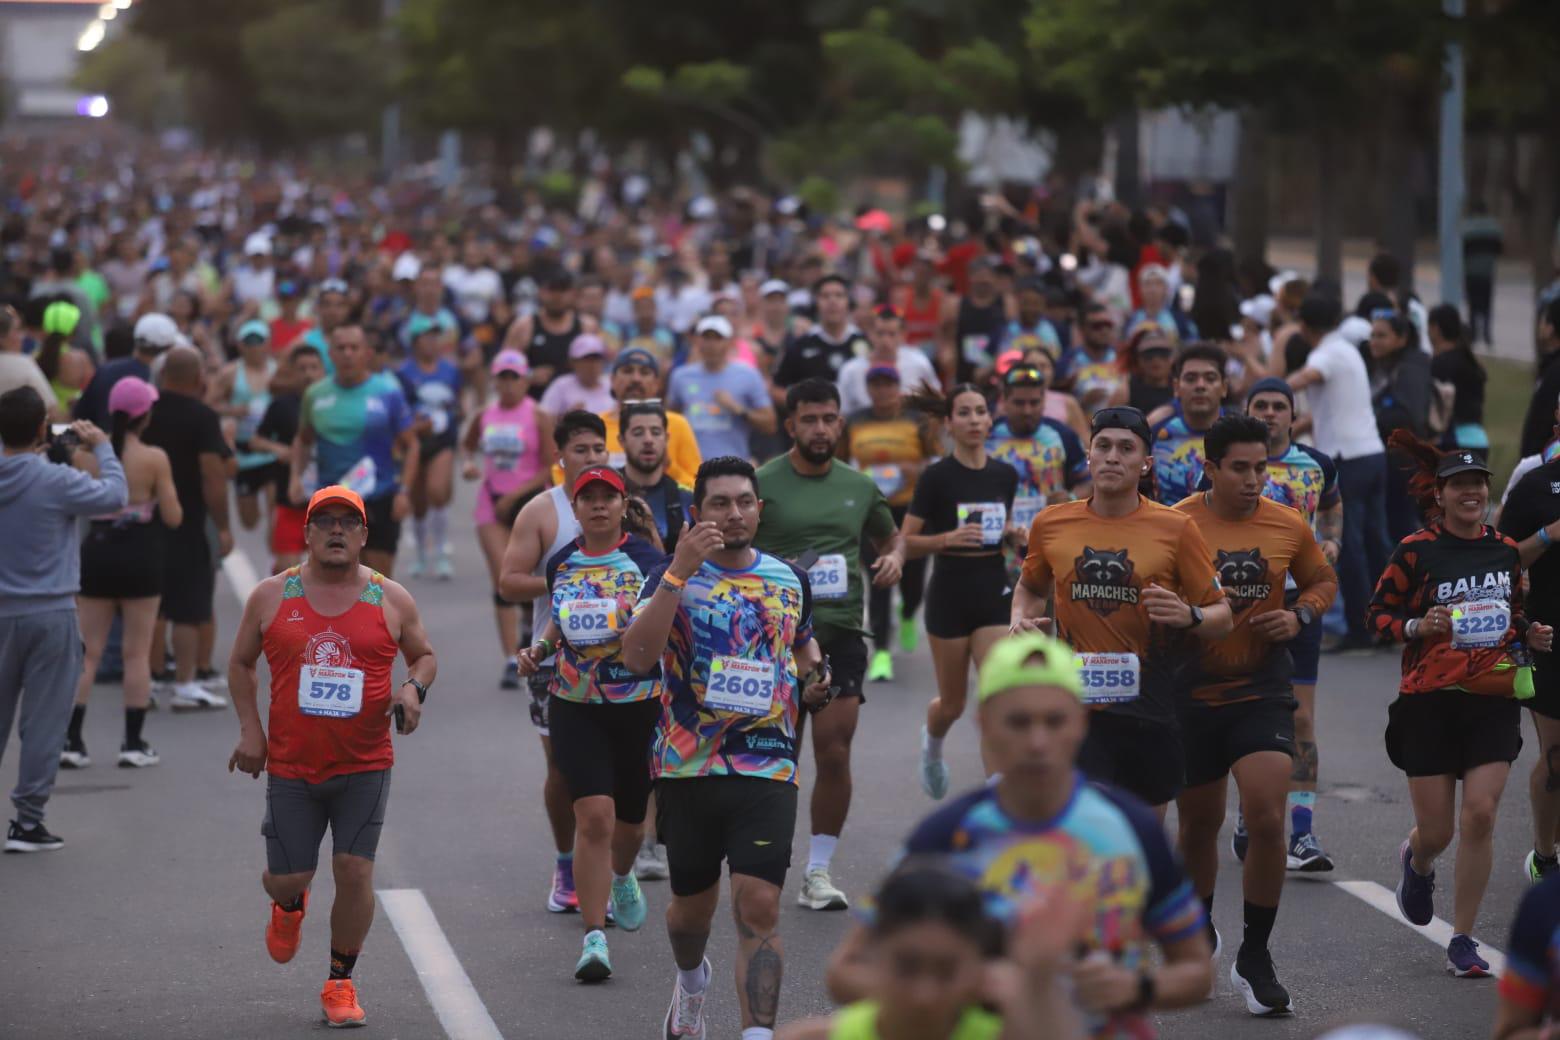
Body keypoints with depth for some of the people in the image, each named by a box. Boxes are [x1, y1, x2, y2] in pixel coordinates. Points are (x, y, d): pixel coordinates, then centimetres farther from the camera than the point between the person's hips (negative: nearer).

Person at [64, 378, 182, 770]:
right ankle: (133, 744, 8)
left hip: (96, 553, 2)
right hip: (140, 557, -2)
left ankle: (71, 739, 3)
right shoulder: (154, 459, -10)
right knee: (137, 653, 7)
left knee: (88, 651, 8)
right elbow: (173, 517, -8)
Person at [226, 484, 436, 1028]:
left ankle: (340, 983, 9)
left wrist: (414, 688, -7)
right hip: (291, 765, 0)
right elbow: (240, 663, 12)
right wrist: (250, 728, 2)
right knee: (287, 877, 1)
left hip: (365, 765, 0)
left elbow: (424, 655, 15)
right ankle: (289, 905, 41)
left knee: (355, 870, -8)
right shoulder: (271, 596, 1)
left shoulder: (391, 600, 1)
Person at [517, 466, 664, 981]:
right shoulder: (560, 564, 6)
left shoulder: (646, 560, -5)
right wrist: (539, 648, 6)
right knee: (594, 816, -14)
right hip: (577, 707, 1)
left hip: (640, 705, -1)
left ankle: (621, 877, 52)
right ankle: (594, 937, -12)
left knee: (629, 820, 14)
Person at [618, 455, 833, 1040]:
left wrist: (814, 681, 6)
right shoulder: (673, 576, -4)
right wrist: (680, 571, -27)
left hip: (767, 767, 1)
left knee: (760, 906, -14)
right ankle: (691, 980, 48)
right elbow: (637, 657, -22)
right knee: (693, 904, 15)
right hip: (686, 766, -1)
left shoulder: (789, 580, 8)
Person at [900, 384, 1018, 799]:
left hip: (995, 594, 3)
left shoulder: (1005, 475, 4)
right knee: (953, 703, 12)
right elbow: (907, 543, -8)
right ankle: (931, 744, 46)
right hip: (950, 596, -3)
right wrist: (948, 538, -24)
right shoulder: (937, 477, -9)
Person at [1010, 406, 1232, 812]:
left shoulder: (1176, 528, -2)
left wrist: (1188, 616, -19)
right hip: (1076, 706, 0)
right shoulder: (1050, 524, 5)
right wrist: (1020, 620, 4)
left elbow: (1222, 616, 2)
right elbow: (1030, 587, 25)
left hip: (1150, 713, 0)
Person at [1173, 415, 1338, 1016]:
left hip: (1262, 692, 0)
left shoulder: (1288, 527, 0)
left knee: (1267, 820, -14)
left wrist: (1300, 616, -5)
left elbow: (1323, 582, 16)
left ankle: (1254, 959, 0)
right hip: (1192, 696, 0)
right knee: (1199, 825, 13)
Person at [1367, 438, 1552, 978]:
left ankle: (1463, 940, 0)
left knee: (1480, 816, -11)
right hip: (1430, 702, -2)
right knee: (1437, 830, 1)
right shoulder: (1417, 550, -4)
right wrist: (1418, 627, -18)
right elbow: (1378, 614, 0)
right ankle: (1417, 864, 41)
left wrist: (1531, 634, 4)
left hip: (1495, 700, 2)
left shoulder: (1507, 550, 8)